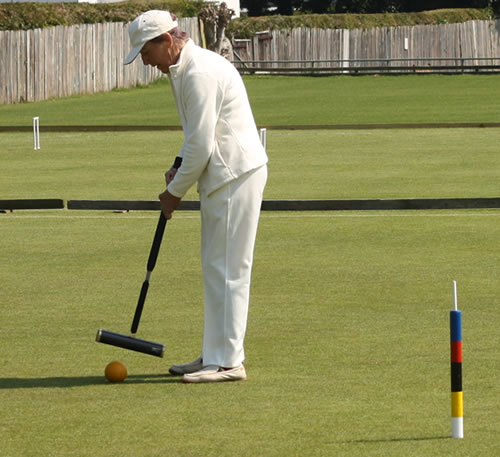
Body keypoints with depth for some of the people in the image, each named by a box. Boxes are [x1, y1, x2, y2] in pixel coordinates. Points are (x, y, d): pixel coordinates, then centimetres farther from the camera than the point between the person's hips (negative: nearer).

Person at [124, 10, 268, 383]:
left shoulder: (199, 73, -19)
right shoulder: (185, 69, 15)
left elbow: (202, 145, -20)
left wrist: (176, 192, -8)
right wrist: (179, 166, 11)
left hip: (236, 174, -11)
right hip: (223, 175, 11)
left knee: (227, 269, -8)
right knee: (217, 269, 14)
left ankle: (227, 362, -6)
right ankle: (217, 355, 20)